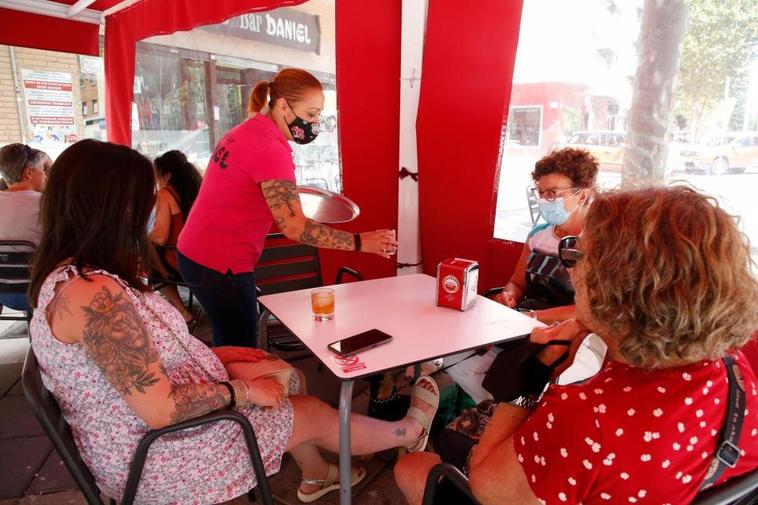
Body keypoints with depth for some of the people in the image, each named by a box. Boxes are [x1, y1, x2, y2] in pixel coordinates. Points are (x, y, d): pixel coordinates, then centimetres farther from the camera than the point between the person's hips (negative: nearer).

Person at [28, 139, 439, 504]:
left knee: (284, 376, 15)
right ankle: (409, 432, 32)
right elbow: (160, 410, -30)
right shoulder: (94, 293, -32)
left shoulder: (70, 272, 0)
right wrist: (240, 391, -15)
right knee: (313, 414, 5)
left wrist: (219, 358, 4)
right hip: (153, 454, -8)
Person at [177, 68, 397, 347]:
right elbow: (295, 228, -27)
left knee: (228, 346, 21)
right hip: (220, 264, -10)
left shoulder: (248, 130, 8)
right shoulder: (270, 150, -22)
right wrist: (360, 242, -22)